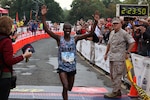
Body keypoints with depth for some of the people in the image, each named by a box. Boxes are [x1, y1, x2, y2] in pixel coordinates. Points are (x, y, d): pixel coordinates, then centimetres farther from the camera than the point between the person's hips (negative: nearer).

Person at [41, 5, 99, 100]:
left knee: (69, 88, 18)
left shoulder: (75, 38, -5)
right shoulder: (59, 38, -9)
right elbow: (47, 30, -19)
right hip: (62, 67, -3)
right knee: (65, 87, -19)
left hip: (72, 67, 3)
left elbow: (90, 34, -10)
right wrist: (43, 16, -29)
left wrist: (96, 22, -22)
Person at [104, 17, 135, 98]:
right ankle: (118, 91, 24)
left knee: (117, 75, -7)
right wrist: (106, 53, 23)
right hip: (112, 57, 9)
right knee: (112, 75, 13)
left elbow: (132, 42, -11)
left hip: (119, 58, -8)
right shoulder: (112, 33, 14)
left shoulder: (124, 33, -9)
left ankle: (115, 92, -1)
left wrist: (127, 53, -11)